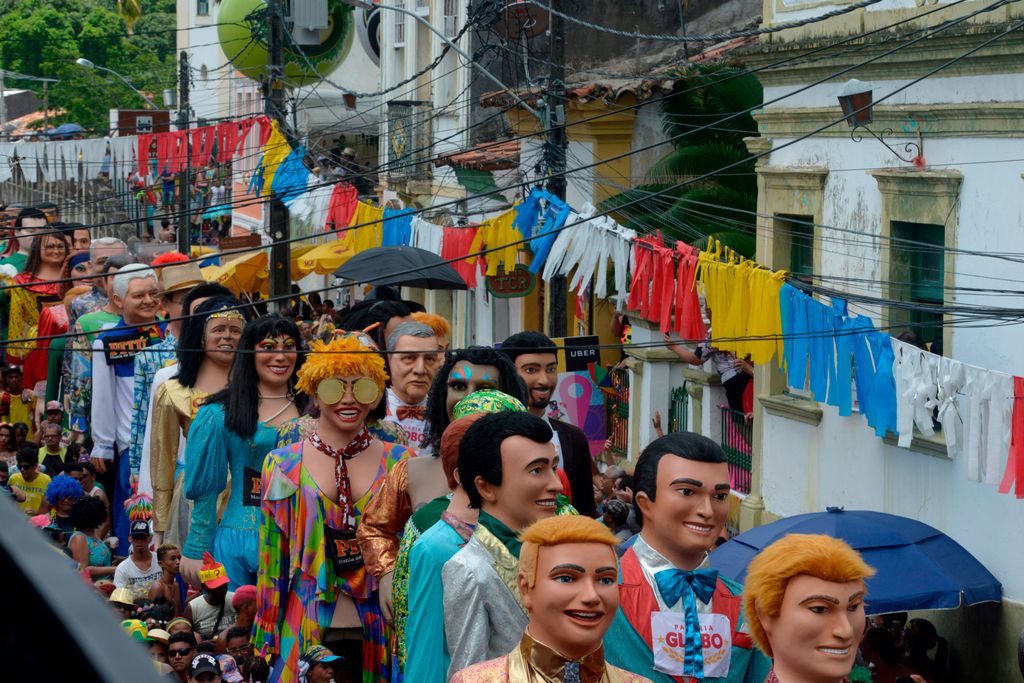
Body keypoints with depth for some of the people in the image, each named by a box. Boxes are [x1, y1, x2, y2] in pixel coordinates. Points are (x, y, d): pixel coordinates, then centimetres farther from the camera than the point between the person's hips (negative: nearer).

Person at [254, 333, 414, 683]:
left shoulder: (399, 463, 4)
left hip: (378, 636, 0)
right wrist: (267, 639, 4)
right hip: (306, 635, 0)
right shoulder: (283, 465, 4)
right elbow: (272, 559, 6)